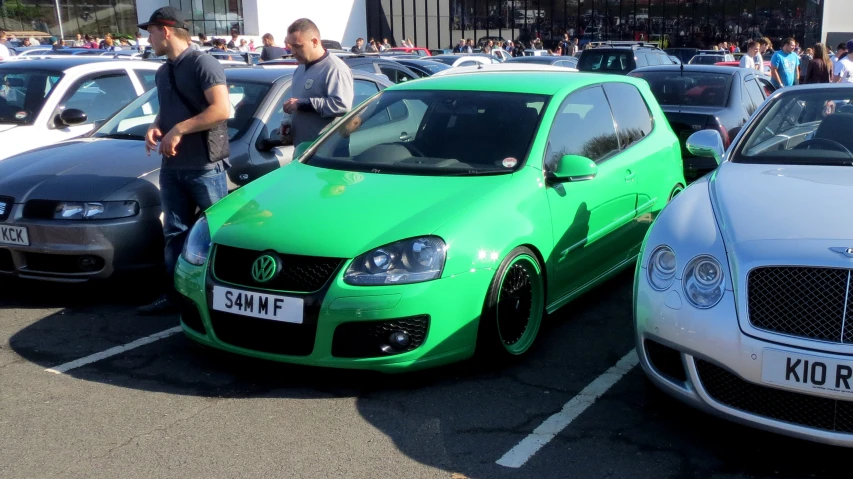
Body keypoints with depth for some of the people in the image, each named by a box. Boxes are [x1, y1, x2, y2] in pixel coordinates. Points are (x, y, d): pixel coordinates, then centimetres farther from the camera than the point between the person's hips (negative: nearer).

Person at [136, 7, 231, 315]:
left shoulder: (203, 63, -10)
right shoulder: (162, 73, 16)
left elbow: (222, 110, -21)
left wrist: (178, 130, -19)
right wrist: (155, 128, 4)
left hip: (205, 167, -8)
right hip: (171, 167, 8)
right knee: (175, 234, 11)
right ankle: (174, 296, 18)